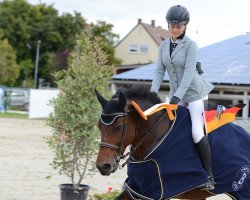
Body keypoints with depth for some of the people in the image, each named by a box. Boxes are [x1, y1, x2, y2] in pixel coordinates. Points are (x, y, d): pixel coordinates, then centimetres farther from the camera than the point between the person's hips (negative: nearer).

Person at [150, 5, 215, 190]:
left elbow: (189, 72, -21)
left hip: (194, 92, -7)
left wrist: (177, 96, -27)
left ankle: (209, 175, -7)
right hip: (176, 93, 7)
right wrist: (153, 91, -9)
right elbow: (160, 70, 5)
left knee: (197, 133, -15)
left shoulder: (191, 45, -14)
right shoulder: (164, 45, 4)